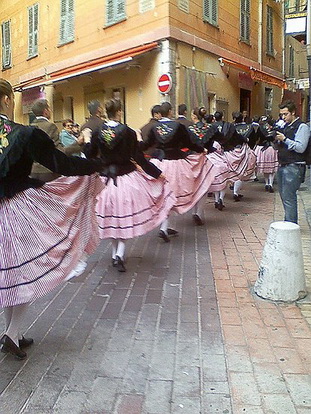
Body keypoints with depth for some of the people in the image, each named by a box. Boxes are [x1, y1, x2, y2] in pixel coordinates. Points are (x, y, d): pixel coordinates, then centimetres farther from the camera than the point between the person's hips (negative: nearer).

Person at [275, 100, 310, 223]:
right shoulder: (285, 126, 18)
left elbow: (300, 148, -17)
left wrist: (285, 139, -18)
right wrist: (277, 139, 3)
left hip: (293, 167, -8)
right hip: (282, 166, 8)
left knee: (288, 197, -10)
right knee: (284, 196, 12)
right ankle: (288, 221, 22)